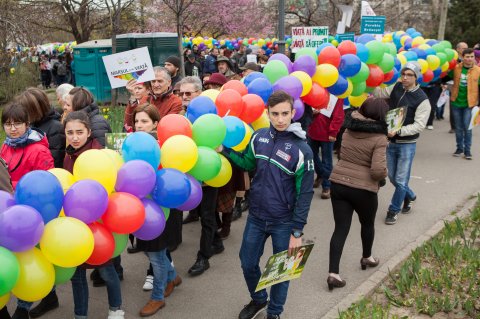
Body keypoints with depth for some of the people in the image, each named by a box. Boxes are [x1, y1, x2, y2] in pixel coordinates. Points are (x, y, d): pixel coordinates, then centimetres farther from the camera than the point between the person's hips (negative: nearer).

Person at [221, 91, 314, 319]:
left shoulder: (301, 149, -18)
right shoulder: (259, 137, -5)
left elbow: (305, 193, -14)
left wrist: (297, 231, -14)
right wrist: (225, 150, -2)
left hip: (284, 222, -4)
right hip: (256, 217, 4)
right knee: (248, 263, 18)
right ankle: (258, 300, 46)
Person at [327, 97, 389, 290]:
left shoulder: (349, 130, 3)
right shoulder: (379, 138, -14)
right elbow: (377, 170, -22)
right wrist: (385, 173, -1)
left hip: (338, 183, 4)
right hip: (363, 189, -4)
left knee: (341, 228, 6)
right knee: (367, 224, 24)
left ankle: (333, 273, -1)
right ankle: (366, 258, 45)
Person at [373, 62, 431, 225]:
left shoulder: (422, 99, -13)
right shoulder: (396, 88, 2)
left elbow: (419, 125, -18)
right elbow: (378, 93, 10)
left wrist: (398, 131, -27)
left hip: (407, 144, -5)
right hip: (391, 142, 5)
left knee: (401, 180, 0)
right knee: (392, 177, 16)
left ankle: (394, 210, 19)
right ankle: (409, 196, 43)